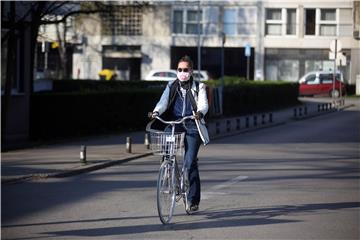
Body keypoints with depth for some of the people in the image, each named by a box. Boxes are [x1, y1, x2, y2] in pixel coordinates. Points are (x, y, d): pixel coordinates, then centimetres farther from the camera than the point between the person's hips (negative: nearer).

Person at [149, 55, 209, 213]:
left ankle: (193, 200, -6)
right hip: (174, 125, 3)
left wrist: (200, 113, -29)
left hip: (192, 126, -3)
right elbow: (163, 102, 2)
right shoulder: (171, 87, 15)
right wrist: (156, 112, -19)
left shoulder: (198, 87, 8)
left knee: (190, 162, -12)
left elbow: (204, 104, -5)